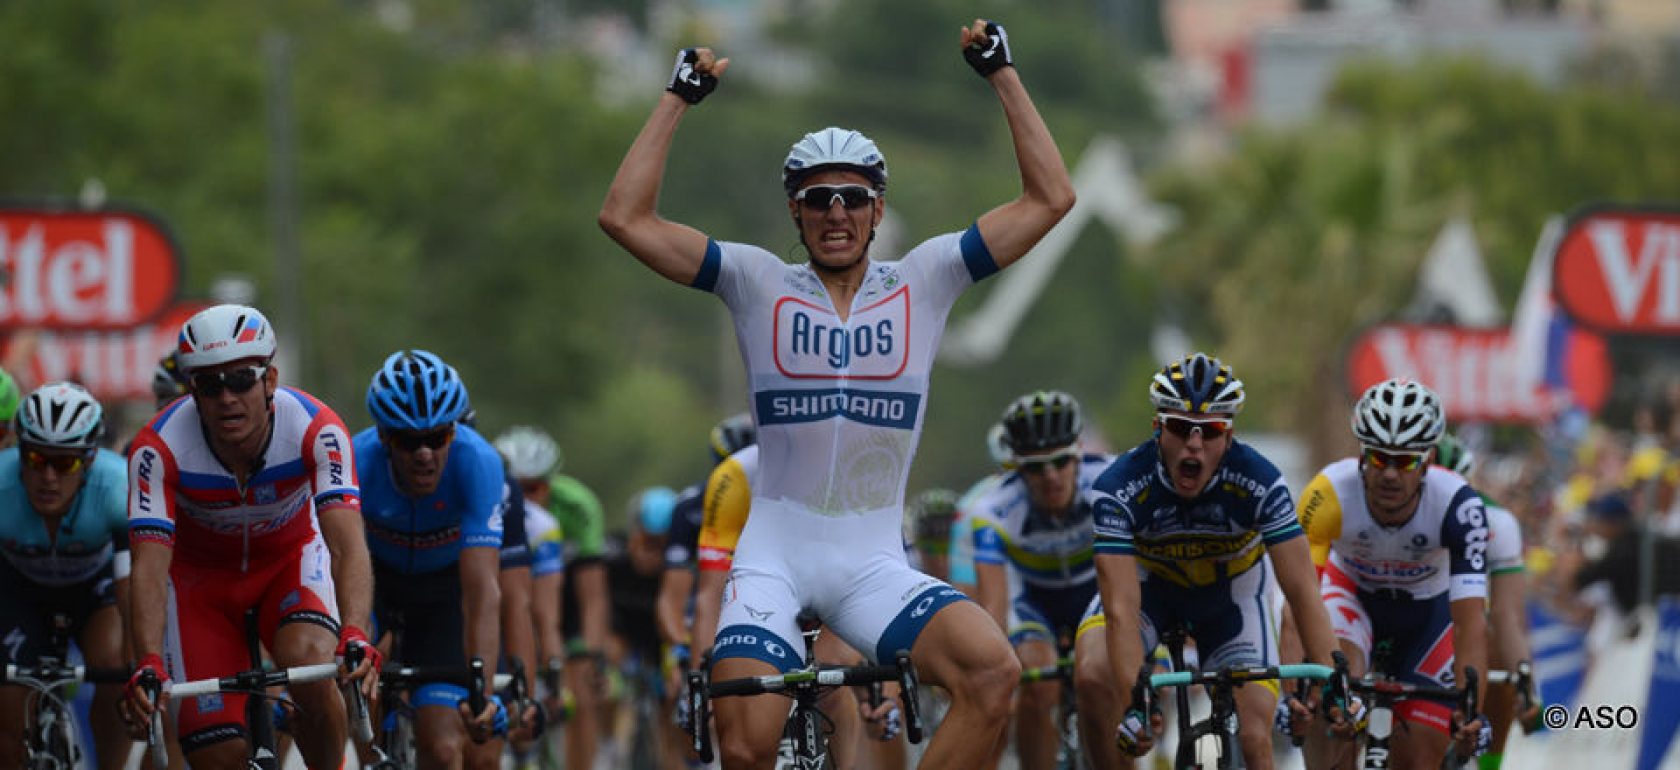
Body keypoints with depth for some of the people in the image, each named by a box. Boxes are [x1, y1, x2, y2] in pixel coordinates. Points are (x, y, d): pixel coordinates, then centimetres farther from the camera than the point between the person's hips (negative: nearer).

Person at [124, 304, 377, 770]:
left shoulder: (317, 430, -31)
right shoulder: (160, 448, -31)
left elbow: (349, 545, -41)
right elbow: (149, 568, -36)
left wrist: (354, 635, -59)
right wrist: (148, 664, -53)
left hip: (291, 560, 0)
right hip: (199, 573, 0)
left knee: (309, 662, -33)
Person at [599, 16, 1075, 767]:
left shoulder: (922, 282, 6)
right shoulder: (761, 284, 3)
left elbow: (1049, 199, 3)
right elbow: (626, 218, -5)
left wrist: (1003, 76, 1)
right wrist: (677, 99, -3)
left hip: (872, 563, 1)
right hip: (775, 555, -1)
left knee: (992, 672, -27)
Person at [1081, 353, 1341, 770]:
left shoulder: (1259, 481, -32)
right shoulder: (1120, 488, -34)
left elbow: (1302, 591, -32)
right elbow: (1122, 609, -39)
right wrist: (1130, 706, -49)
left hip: (1232, 593, 0)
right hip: (1150, 584, 0)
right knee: (1091, 676, -29)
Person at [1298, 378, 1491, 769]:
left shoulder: (1458, 506, -35)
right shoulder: (1330, 493, -35)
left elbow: (1471, 623, -37)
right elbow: (1298, 599, -38)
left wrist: (1470, 712, -49)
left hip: (1427, 609, 1)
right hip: (1351, 593, -1)